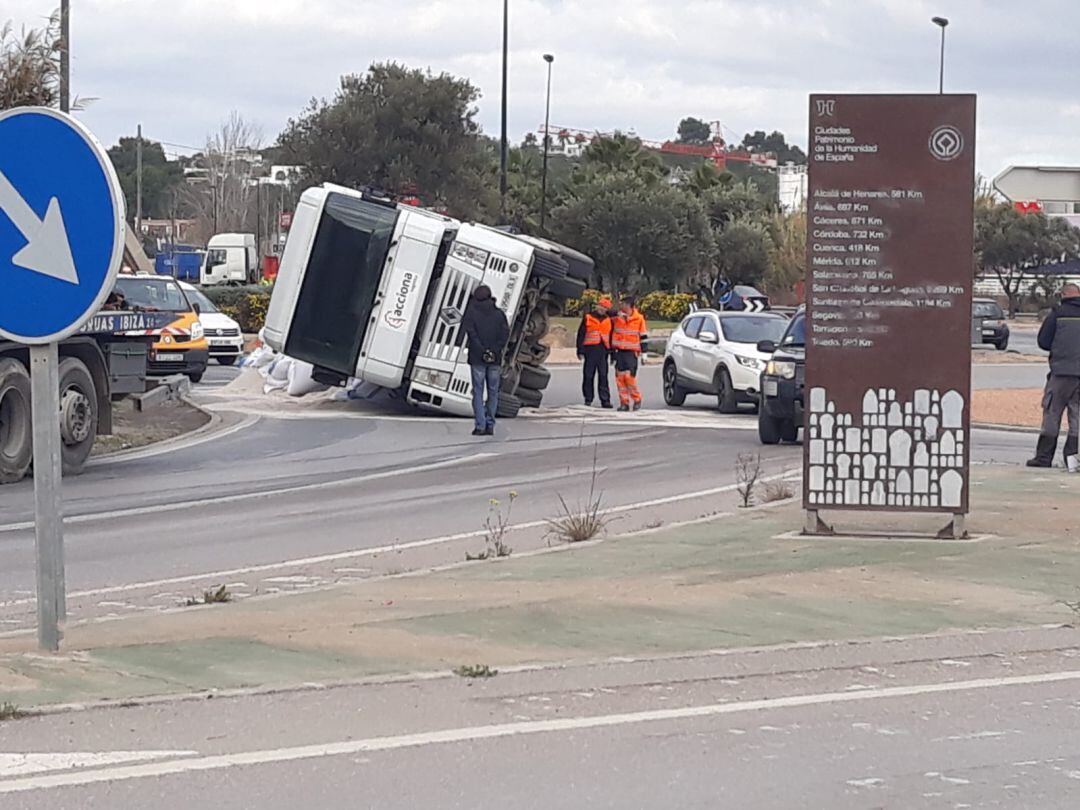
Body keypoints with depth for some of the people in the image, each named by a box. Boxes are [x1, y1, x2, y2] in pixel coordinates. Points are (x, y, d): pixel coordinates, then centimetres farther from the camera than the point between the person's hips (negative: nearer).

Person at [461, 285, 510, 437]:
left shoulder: (472, 312, -1)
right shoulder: (499, 314, 5)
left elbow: (470, 331, -12)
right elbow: (505, 333, -2)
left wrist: (482, 350, -11)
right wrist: (496, 350, -5)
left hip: (477, 358, -2)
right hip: (495, 360, 2)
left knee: (478, 391, 0)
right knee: (493, 391, 9)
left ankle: (480, 426, -8)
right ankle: (490, 425, 6)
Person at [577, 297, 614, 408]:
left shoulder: (608, 320, 15)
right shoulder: (587, 318, 7)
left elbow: (611, 337, 18)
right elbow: (581, 335, 5)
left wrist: (611, 352, 13)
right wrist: (580, 351, -2)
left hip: (603, 350, 1)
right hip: (590, 349, -1)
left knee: (603, 376, -3)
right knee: (588, 376, 0)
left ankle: (605, 400, -2)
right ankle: (588, 399, 8)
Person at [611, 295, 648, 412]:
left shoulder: (639, 318, -2)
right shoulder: (617, 318, 8)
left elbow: (643, 337, 2)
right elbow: (613, 335, 21)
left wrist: (643, 353, 0)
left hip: (631, 353, -4)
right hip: (619, 352, 4)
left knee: (630, 376, -14)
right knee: (620, 377, 1)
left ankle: (637, 399, 4)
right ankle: (624, 402, 8)